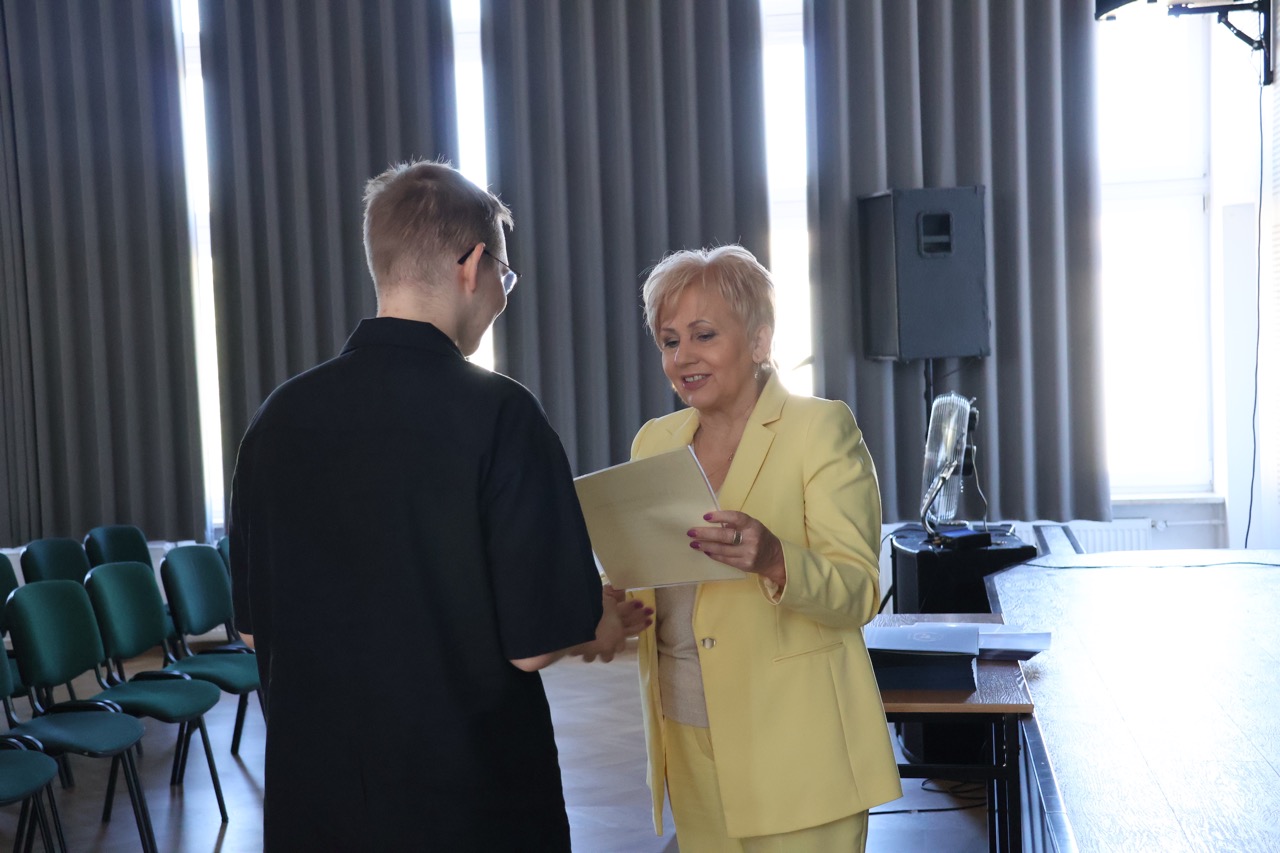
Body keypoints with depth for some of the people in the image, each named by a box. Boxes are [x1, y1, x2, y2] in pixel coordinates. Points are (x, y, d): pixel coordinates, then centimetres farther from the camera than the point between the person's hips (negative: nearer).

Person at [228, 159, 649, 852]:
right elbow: (534, 643, -17)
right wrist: (605, 625, 3)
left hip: (310, 788, 5)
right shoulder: (497, 413, -19)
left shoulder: (280, 414, -4)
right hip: (471, 795, -4)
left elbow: (254, 630, 5)